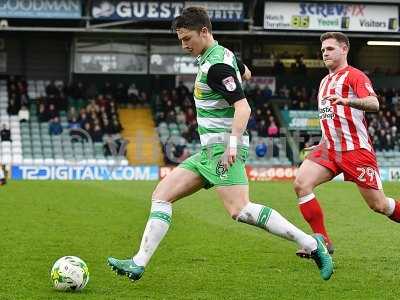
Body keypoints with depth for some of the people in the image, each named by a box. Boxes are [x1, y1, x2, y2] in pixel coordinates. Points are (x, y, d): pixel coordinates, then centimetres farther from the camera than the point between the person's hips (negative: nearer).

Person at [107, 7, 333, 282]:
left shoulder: (216, 65, -15)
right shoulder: (224, 54, 14)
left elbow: (243, 108, -23)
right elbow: (246, 74, 36)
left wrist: (233, 144, -32)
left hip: (222, 148, -10)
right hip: (210, 151, 11)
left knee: (240, 210, -24)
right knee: (162, 195, 5)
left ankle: (312, 245, -18)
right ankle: (139, 264, 1)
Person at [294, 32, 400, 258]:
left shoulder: (354, 76, -6)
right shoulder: (325, 81, 20)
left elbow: (374, 104, -24)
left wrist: (346, 101, -40)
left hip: (356, 150, -7)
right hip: (329, 149, 7)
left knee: (379, 205, -4)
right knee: (301, 184, -16)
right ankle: (322, 240, -11)